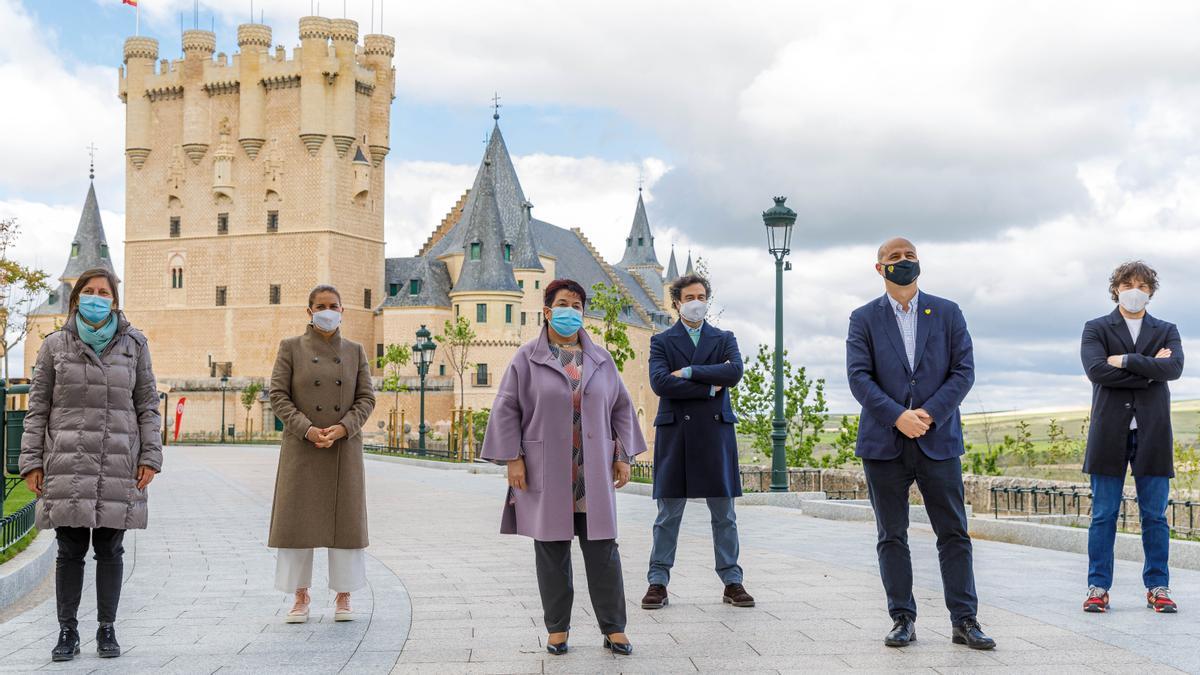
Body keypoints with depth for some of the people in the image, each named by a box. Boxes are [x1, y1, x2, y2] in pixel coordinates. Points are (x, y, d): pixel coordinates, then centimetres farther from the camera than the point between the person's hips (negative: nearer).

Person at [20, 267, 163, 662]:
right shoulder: (56, 345, 7)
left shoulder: (134, 345, 7)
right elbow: (37, 408, 7)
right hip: (67, 463, 0)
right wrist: (32, 461, 1)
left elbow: (148, 406, 8)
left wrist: (150, 457, 0)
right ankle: (67, 631, 11)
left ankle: (107, 630, 15)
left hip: (118, 464, 0)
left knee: (110, 549, 5)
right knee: (70, 549, 1)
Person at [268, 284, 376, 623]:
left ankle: (343, 596, 13)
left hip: (344, 449, 1)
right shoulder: (291, 348, 3)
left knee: (345, 519, 2)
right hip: (301, 449, -1)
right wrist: (307, 429, -15)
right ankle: (301, 597, 12)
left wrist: (342, 428, -13)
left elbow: (366, 398, 4)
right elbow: (278, 396, -3)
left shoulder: (355, 351, 8)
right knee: (297, 519, 0)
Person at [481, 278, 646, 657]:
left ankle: (614, 629, 8)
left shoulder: (600, 360, 9)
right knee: (552, 550, 3)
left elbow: (621, 409, 12)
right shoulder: (528, 358, 1)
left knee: (602, 549, 1)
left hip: (593, 474, 2)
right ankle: (557, 629, 13)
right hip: (546, 473, -2)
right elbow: (506, 410, 0)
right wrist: (512, 459, -7)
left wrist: (624, 457, 5)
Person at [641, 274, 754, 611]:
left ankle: (732, 581, 11)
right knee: (669, 513, 2)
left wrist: (689, 372, -11)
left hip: (716, 431, 2)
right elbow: (660, 382, -10)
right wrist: (710, 387, -10)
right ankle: (658, 582, 8)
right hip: (675, 432, -1)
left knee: (724, 513, 5)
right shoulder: (661, 341, 7)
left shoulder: (724, 339, 13)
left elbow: (735, 371, -8)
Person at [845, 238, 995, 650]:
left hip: (938, 439, 0)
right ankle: (902, 620, 12)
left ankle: (964, 621, 6)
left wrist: (929, 414, -11)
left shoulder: (947, 313, 8)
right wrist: (898, 416, -17)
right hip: (884, 442, 0)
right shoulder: (864, 319, 6)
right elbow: (859, 376, -4)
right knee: (891, 536, 4)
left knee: (954, 533, 0)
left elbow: (964, 371, 1)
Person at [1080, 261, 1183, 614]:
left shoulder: (1166, 331, 13)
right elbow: (1096, 370, -11)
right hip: (1109, 432, -1)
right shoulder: (1096, 329, 8)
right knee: (1103, 515, 1)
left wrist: (1126, 360, -11)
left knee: (1155, 516, 4)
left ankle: (1158, 588, 11)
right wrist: (1149, 370, -9)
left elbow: (1175, 367, -7)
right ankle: (1098, 588, 6)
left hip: (1152, 433, 2)